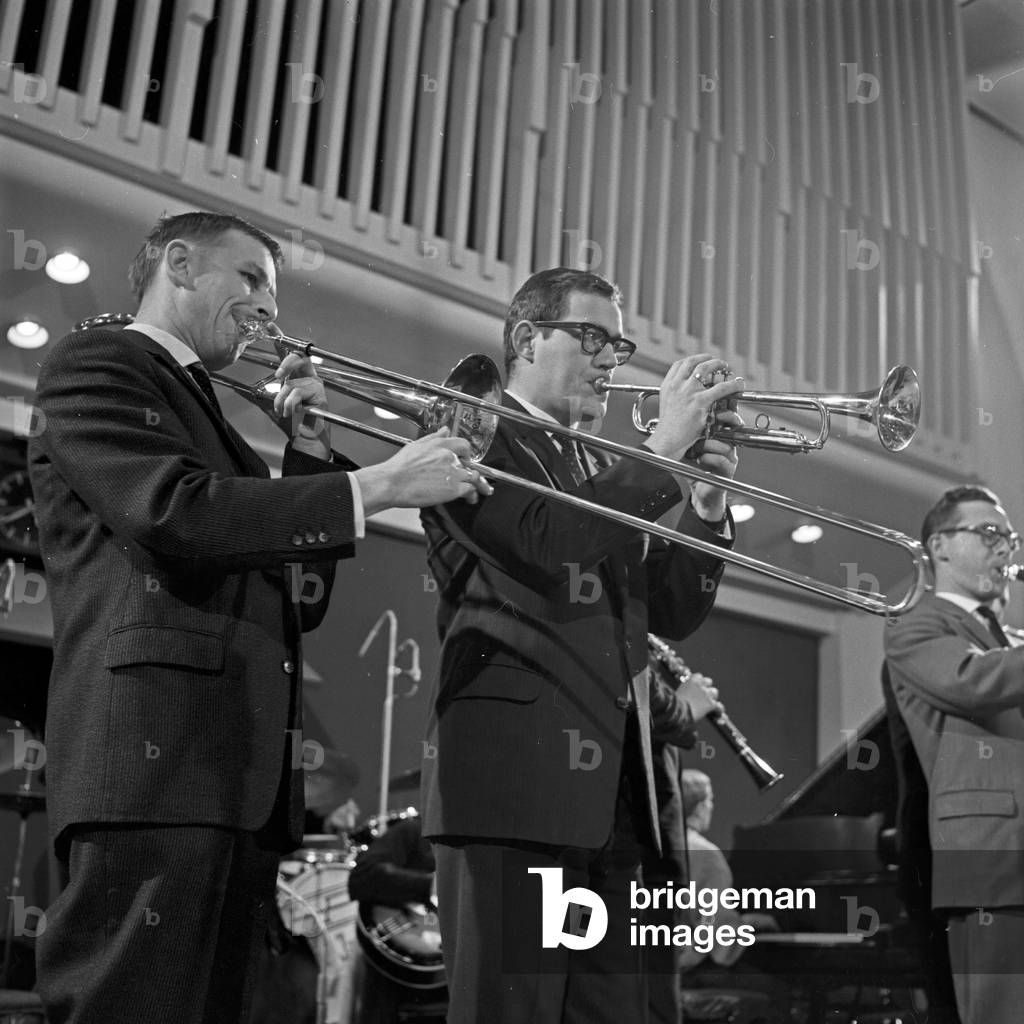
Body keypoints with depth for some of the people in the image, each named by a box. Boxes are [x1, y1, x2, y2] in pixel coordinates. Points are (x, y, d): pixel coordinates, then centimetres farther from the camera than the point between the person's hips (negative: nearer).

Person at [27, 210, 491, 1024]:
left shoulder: (212, 418, 30)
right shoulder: (96, 363, 5)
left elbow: (300, 601, 23)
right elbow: (176, 509, -15)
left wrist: (311, 451, 14)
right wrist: (379, 484, -13)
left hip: (247, 775, 8)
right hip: (158, 755, -8)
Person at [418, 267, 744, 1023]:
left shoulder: (605, 473, 23)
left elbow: (672, 613, 18)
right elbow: (544, 542, -18)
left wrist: (706, 498, 4)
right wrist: (665, 446, -11)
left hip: (613, 791, 7)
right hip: (515, 776, -7)